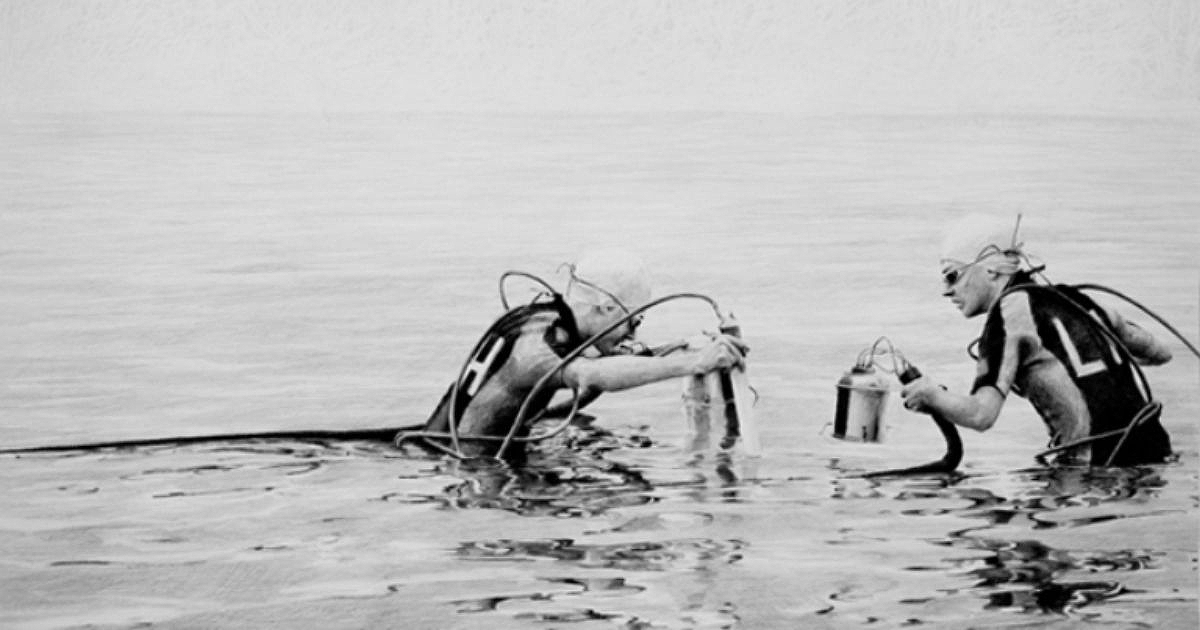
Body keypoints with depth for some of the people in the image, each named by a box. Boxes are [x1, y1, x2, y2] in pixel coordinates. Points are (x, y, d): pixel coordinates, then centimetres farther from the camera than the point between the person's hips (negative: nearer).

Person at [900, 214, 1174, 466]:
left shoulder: (1009, 312, -7)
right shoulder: (1070, 298, 14)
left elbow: (981, 415, -18)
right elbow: (1160, 353, 23)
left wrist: (932, 395, 0)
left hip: (1100, 469, -8)